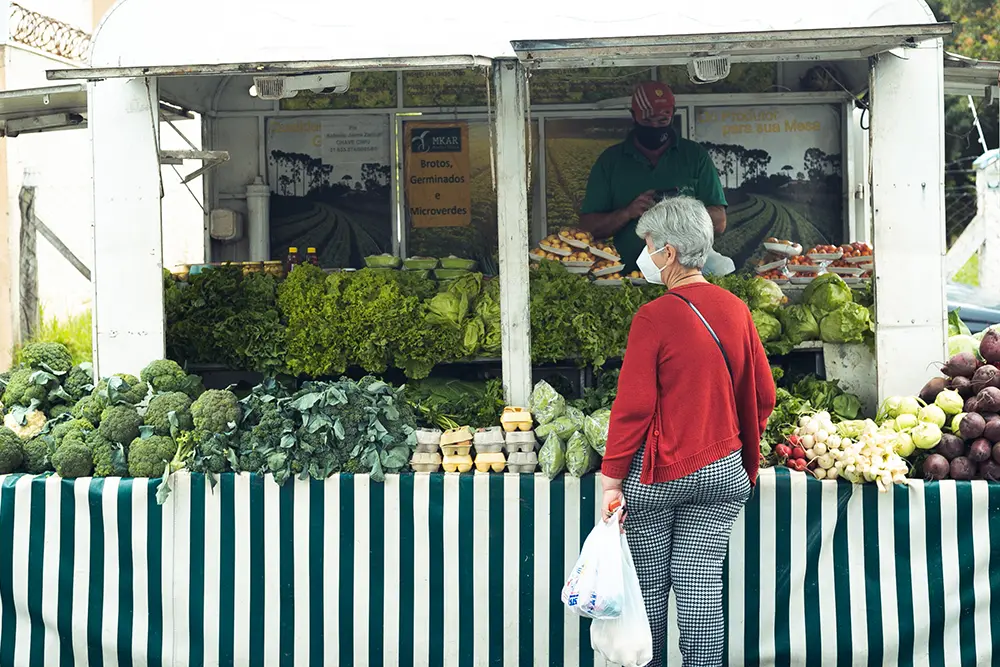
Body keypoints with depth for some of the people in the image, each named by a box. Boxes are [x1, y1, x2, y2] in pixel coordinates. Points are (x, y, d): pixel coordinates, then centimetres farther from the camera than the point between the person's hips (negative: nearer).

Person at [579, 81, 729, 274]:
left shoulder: (695, 156, 10)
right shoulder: (610, 161, 10)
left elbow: (719, 222, 5)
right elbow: (587, 227, 5)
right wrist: (627, 213, -10)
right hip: (629, 276, -1)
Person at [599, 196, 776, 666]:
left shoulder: (654, 317, -14)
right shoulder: (735, 310, 2)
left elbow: (633, 406, -15)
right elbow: (763, 395, 8)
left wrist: (611, 479, -9)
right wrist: (745, 458, 21)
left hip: (655, 473, -4)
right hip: (722, 469, 5)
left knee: (649, 583, 9)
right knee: (700, 581, 8)